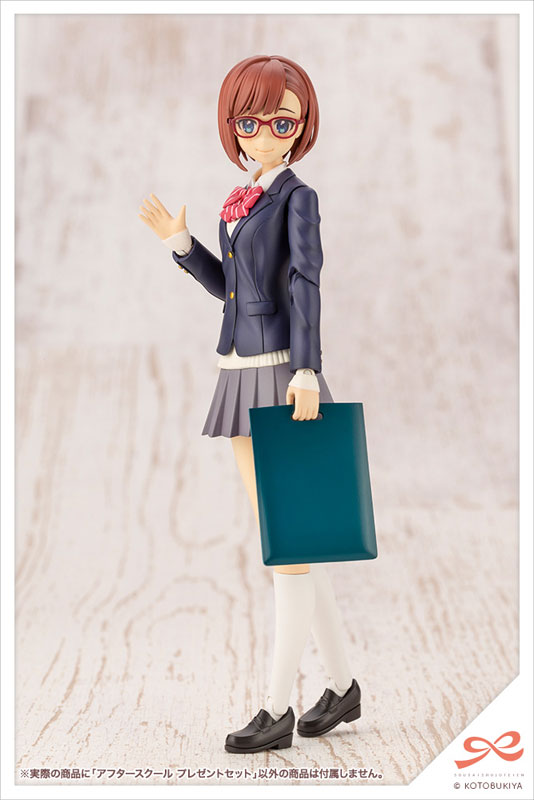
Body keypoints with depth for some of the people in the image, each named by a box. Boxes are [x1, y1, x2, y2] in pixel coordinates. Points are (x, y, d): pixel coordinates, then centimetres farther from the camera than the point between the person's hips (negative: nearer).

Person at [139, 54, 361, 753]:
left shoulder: (299, 197, -4)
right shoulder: (245, 203, 18)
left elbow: (307, 287, -16)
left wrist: (306, 370, -27)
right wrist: (180, 243, 13)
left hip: (282, 376, -8)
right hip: (242, 379, 8)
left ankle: (277, 709, -1)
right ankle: (343, 685, 20)